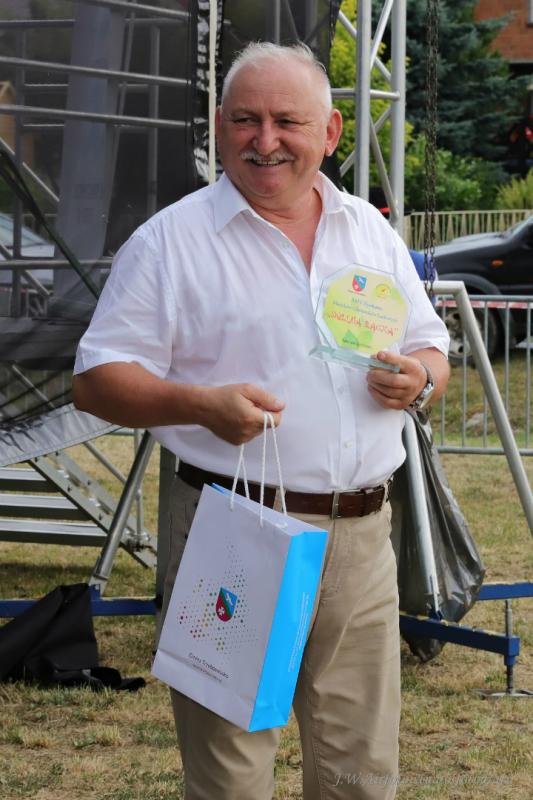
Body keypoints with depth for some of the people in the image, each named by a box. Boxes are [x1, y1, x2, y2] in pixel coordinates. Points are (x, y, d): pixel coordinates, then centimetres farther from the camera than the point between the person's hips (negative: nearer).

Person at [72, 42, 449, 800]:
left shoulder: (372, 232, 13)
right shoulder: (171, 241, -2)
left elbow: (430, 347, 22)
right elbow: (98, 377, -6)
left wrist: (420, 376, -3)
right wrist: (203, 404, -23)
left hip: (361, 534, 4)